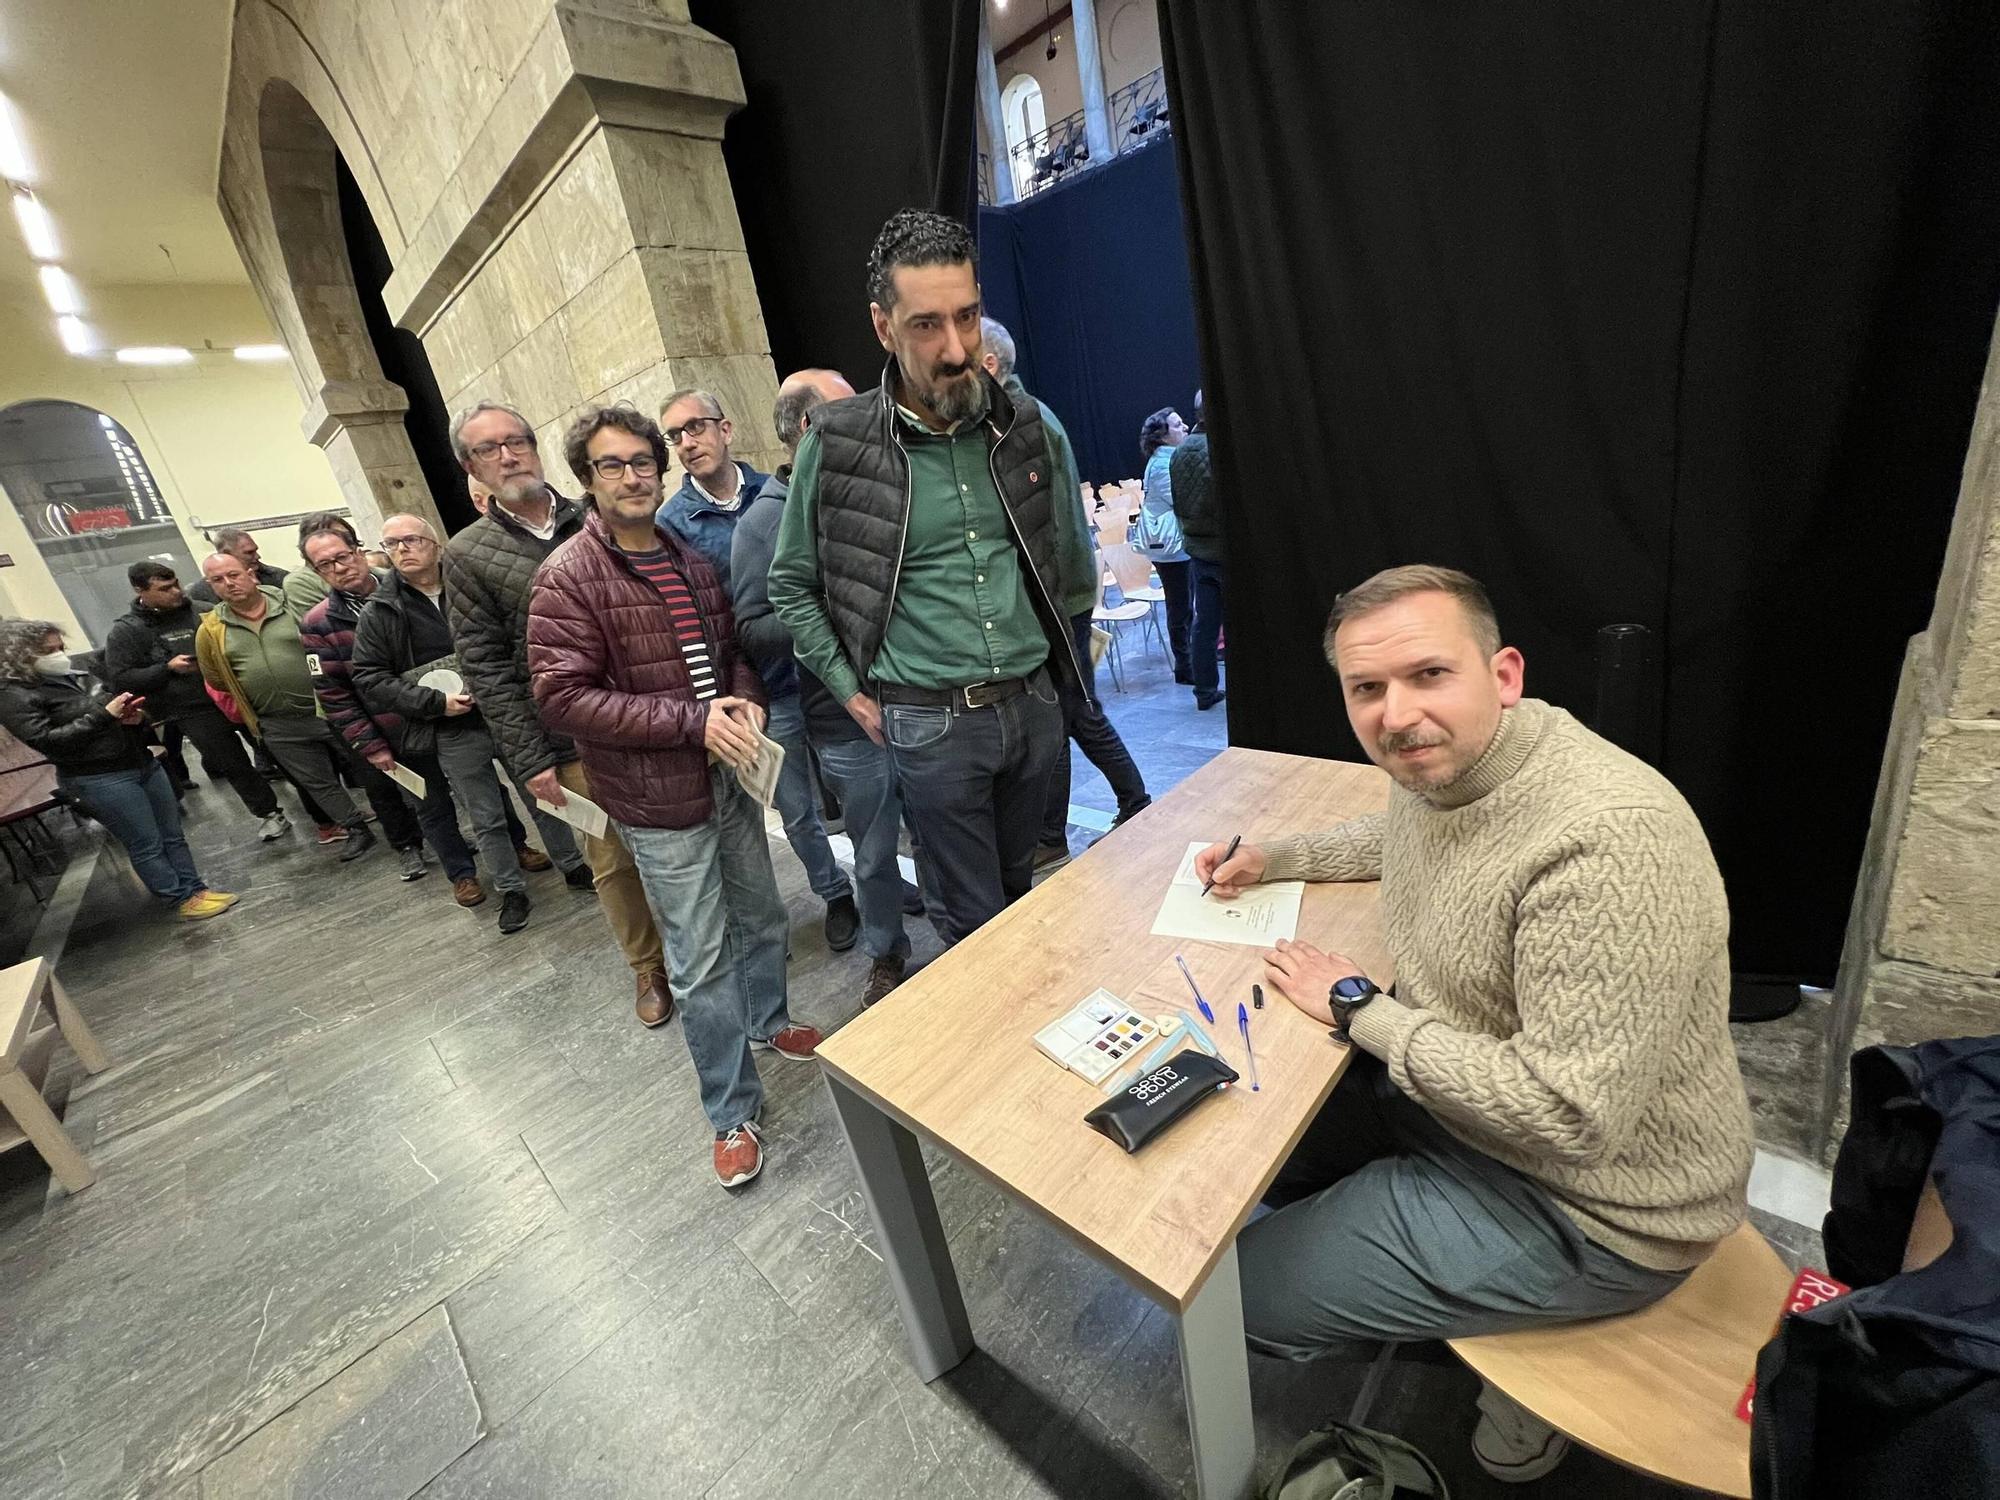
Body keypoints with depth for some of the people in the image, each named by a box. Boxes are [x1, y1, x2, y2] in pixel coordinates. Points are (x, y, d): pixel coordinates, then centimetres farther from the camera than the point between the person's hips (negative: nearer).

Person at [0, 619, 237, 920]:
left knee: (173, 834, 10)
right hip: (97, 780, -7)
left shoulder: (76, 676, 12)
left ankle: (196, 889, 19)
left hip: (143, 763, 7)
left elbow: (113, 710, 24)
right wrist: (103, 715, -20)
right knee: (147, 845, 0)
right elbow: (46, 740, -18)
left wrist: (133, 716, 0)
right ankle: (184, 899, 8)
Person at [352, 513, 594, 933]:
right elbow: (368, 679, -1)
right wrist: (436, 702, -13)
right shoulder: (378, 614, 0)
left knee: (542, 795, 12)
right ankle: (512, 892, 26)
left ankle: (574, 866, 29)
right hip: (455, 735, 0)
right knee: (487, 819, 10)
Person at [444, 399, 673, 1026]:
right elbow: (486, 668, -2)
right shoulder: (467, 556, 0)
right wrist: (530, 758, -7)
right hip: (578, 743, -1)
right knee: (613, 860, 10)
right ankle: (649, 967, 31)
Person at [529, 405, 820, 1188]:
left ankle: (768, 1021, 48)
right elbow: (562, 696, -16)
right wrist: (692, 720, -22)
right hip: (661, 800, -6)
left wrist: (745, 699, -6)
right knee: (701, 962, 3)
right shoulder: (568, 578, -11)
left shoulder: (691, 560, 9)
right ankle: (731, 1113, 22)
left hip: (730, 776, 6)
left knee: (761, 918, 21)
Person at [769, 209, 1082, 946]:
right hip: (932, 725, -4)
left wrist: (1055, 664, 12)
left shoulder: (1022, 424, 2)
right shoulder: (836, 444, -9)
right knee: (974, 924, 9)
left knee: (1021, 890, 25)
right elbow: (791, 585, 1)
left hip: (1035, 703, 4)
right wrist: (855, 697, -2)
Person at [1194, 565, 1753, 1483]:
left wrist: (1360, 1010, -21)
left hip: (1590, 1208, -8)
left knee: (1249, 1291, -5)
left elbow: (1570, 1116, -31)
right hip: (1457, 1094, 8)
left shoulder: (1607, 841, -32)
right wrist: (1271, 860, 7)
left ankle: (1517, 1346, 15)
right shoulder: (1439, 762, -6)